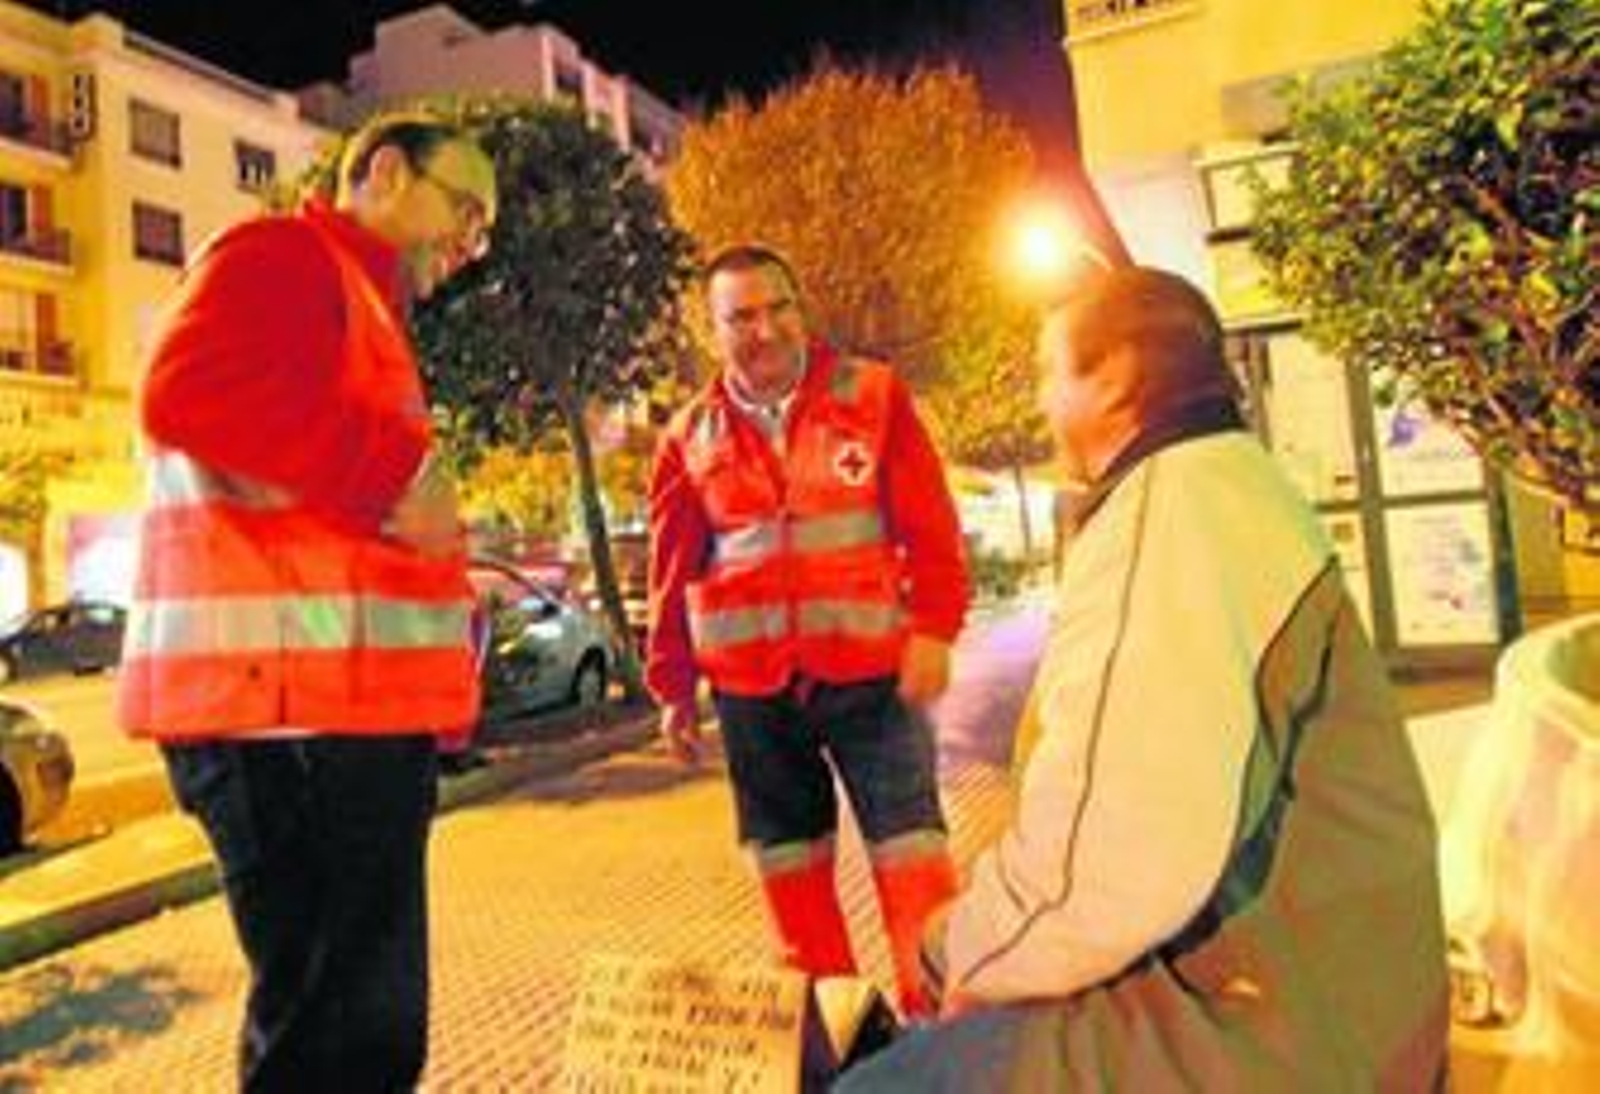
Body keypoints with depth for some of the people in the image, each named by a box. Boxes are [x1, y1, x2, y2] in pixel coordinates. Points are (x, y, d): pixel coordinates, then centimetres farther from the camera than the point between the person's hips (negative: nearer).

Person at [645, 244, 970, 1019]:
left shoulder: (873, 396, 0)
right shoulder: (690, 438, 4)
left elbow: (929, 525, -2)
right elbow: (672, 572, 8)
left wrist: (933, 628, -11)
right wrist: (673, 686, 9)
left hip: (870, 668, -2)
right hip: (752, 686, 3)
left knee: (908, 840, 0)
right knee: (788, 854, 13)